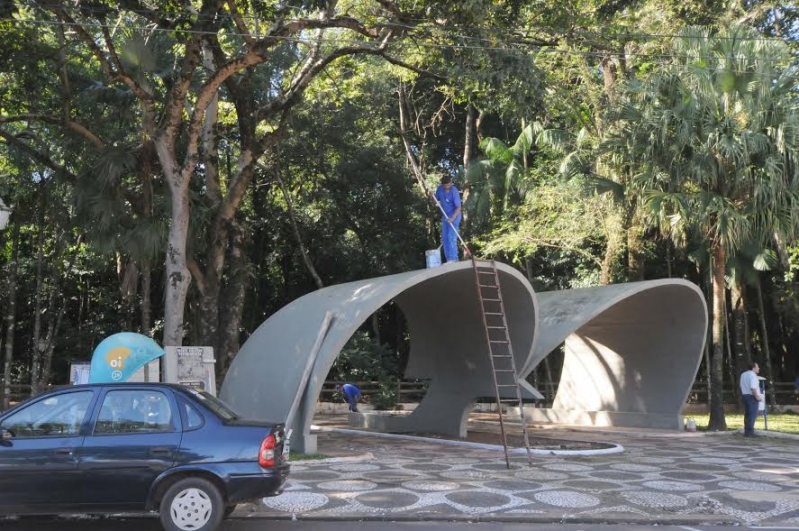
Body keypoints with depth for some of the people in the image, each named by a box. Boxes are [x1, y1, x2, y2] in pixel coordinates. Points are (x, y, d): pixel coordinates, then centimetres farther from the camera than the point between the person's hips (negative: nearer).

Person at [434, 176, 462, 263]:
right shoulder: (439, 189, -4)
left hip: (454, 215, -7)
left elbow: (458, 207, -22)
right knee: (444, 238, 6)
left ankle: (453, 259, -10)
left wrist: (452, 218, -34)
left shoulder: (454, 192, -21)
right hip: (445, 216, 7)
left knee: (451, 237, -14)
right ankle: (449, 259, 13)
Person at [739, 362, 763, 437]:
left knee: (747, 414, 13)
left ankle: (746, 431, 15)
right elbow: (753, 388, -22)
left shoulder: (743, 374, 13)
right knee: (753, 414, -6)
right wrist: (757, 396, -17)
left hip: (745, 395, 9)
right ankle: (749, 431, -9)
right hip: (752, 396, -9)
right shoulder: (753, 375, -14)